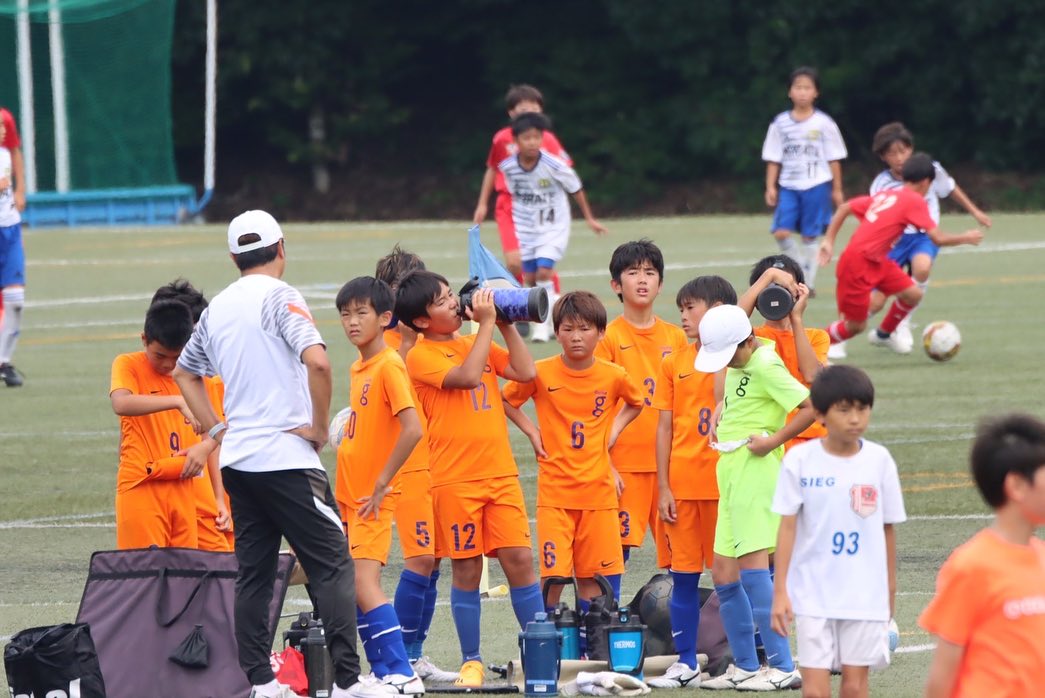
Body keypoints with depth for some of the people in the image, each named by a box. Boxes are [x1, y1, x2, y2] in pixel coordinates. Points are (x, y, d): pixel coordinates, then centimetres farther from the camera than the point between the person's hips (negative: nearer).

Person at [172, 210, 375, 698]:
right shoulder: (279, 297, -9)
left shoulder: (218, 307, 13)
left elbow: (184, 373, 26)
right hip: (285, 456, -7)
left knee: (253, 572, 10)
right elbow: (317, 361, -24)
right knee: (332, 564, -5)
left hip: (238, 459, 7)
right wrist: (320, 425, -12)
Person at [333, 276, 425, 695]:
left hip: (374, 499, -9)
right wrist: (344, 488, 18)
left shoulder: (389, 366, -14)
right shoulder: (358, 369, 13)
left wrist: (381, 484, -20)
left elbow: (413, 430, -24)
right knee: (351, 588, 9)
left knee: (363, 582, -17)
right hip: (350, 495, 9)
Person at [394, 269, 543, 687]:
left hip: (501, 473, 5)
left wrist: (506, 324, 2)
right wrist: (486, 323, -14)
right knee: (466, 570, 1)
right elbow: (467, 377, -20)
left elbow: (525, 371, 5)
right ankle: (471, 661, 10)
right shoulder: (421, 357, -5)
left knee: (520, 560, 0)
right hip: (455, 479, -5)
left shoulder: (477, 344, 14)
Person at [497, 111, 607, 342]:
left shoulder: (554, 166, -21)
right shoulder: (508, 167, -13)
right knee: (530, 278, 6)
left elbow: (576, 189, -6)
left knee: (543, 272, -17)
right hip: (525, 227, 4)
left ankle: (544, 326, -8)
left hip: (553, 226, -4)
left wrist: (590, 219, 4)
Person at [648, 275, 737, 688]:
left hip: (723, 480, -4)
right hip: (682, 482, 4)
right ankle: (686, 664, 11)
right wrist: (663, 487, 3)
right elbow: (665, 427, 7)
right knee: (683, 576, 5)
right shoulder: (674, 363, 9)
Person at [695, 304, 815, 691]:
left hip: (756, 472, -10)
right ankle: (745, 667, 17)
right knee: (723, 574, 10)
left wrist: (773, 441, -17)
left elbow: (811, 406, -20)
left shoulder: (765, 365, -14)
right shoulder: (738, 364, 13)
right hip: (731, 475, 10)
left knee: (752, 567, -14)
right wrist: (719, 416, 16)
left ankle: (782, 668, -13)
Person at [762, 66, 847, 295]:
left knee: (810, 236, -1)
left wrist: (837, 190, 4)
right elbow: (773, 159, 8)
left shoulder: (824, 124, -1)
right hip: (788, 186, 2)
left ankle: (808, 283, 8)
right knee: (781, 232, -10)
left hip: (817, 185, -2)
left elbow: (834, 158, 4)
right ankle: (800, 268, 12)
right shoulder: (780, 123, 4)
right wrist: (770, 187, 1)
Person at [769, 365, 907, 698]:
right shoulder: (800, 459, -5)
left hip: (865, 595, 1)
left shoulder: (879, 459, 0)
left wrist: (890, 589, 12)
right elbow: (788, 526, -3)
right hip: (813, 593, -1)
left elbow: (888, 528, 7)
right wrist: (780, 591, -7)